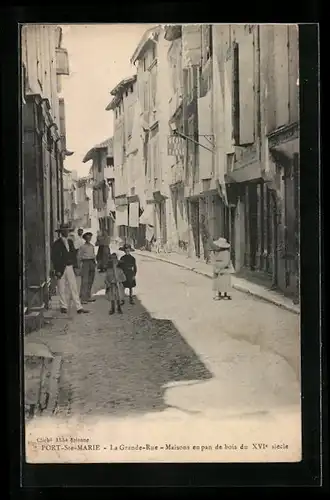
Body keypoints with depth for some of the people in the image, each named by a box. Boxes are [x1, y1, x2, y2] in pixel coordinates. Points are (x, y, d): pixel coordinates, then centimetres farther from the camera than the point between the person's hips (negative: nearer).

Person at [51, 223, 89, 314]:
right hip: (61, 268, -4)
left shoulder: (70, 242, 13)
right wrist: (57, 270, -12)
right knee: (61, 289, 5)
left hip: (70, 267, 4)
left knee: (74, 288, 1)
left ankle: (79, 307, 0)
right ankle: (63, 306, 18)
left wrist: (75, 265, 5)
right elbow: (54, 258, -7)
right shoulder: (56, 244, -5)